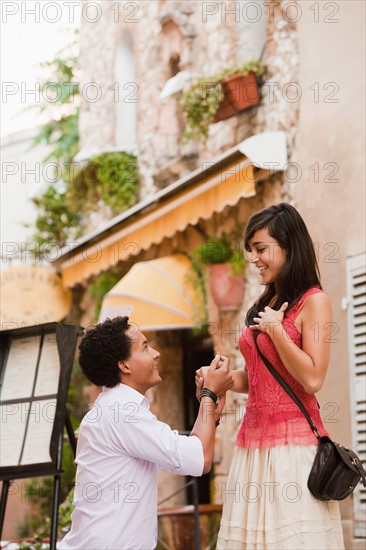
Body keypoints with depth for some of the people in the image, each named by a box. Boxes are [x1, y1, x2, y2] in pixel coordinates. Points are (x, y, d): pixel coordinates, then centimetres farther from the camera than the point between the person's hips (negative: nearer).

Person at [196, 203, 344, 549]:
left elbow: (312, 379, -17)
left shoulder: (313, 301, -7)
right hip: (253, 441, 8)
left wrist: (275, 328, -13)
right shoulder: (265, 304, 16)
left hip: (292, 442, -8)